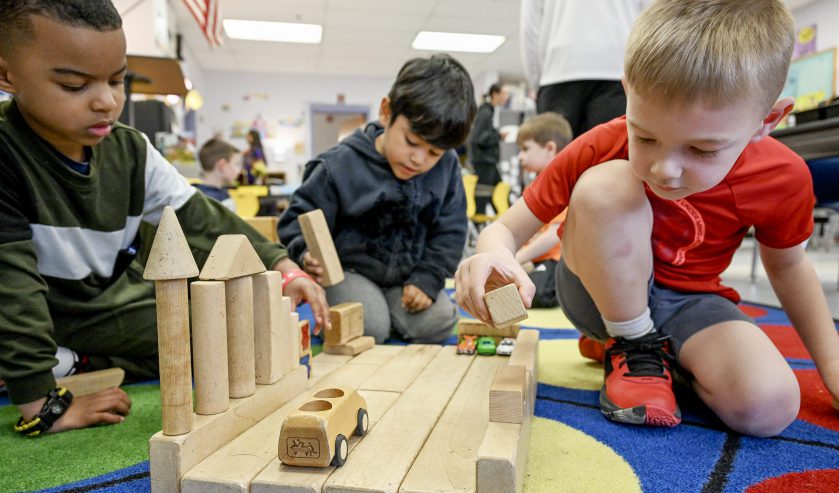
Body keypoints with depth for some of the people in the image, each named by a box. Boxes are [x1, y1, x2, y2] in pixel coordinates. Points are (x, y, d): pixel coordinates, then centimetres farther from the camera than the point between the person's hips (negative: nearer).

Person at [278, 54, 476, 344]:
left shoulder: (446, 167, -8)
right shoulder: (341, 164, -19)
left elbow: (449, 231, -1)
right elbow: (299, 220, -11)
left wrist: (428, 279, -12)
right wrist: (307, 254, -32)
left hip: (408, 275, 4)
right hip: (350, 269, -3)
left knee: (437, 324, -17)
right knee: (368, 329, -25)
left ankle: (385, 309, 13)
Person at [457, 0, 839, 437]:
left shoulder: (782, 176, -16)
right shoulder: (599, 150, -23)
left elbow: (787, 264, 6)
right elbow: (507, 228, -19)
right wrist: (495, 255, -44)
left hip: (688, 301, 3)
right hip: (601, 295, -2)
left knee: (768, 406, -28)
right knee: (604, 186, -32)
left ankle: (668, 350, 6)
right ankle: (632, 347, -13)